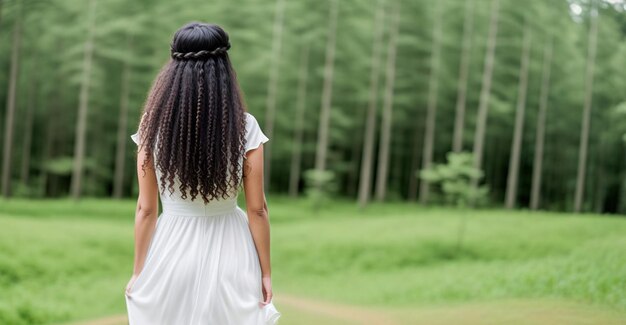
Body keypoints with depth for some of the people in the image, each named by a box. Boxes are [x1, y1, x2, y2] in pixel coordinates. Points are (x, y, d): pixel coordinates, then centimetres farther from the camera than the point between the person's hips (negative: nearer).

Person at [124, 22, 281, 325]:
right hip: (229, 254, 0)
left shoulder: (154, 125, -7)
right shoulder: (245, 127, -10)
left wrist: (138, 273, 6)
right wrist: (266, 272, 2)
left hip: (172, 252, 1)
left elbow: (146, 210, -4)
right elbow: (257, 209, -7)